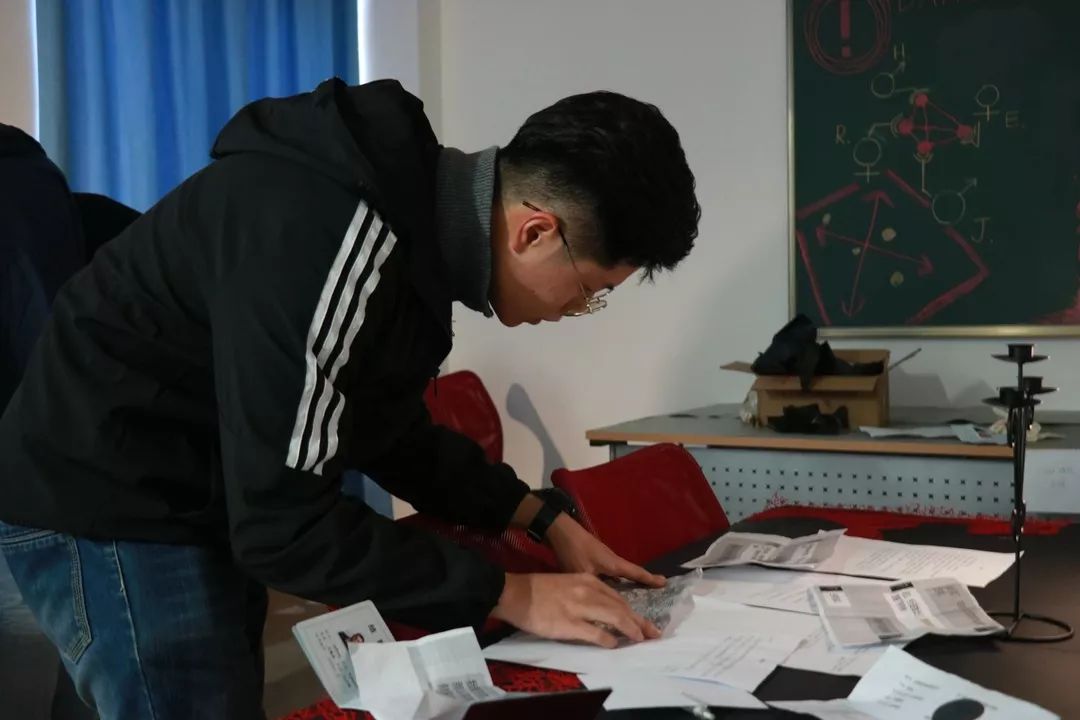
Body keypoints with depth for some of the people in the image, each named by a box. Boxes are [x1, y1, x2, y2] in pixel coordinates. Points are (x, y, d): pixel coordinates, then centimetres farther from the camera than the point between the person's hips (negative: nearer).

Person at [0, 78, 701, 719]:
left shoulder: (420, 219, -1)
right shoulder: (328, 239, -32)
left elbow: (392, 431, 11)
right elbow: (282, 525, -29)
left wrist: (544, 519, 4)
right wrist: (510, 594, -23)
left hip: (210, 503, 9)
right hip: (108, 507, -9)